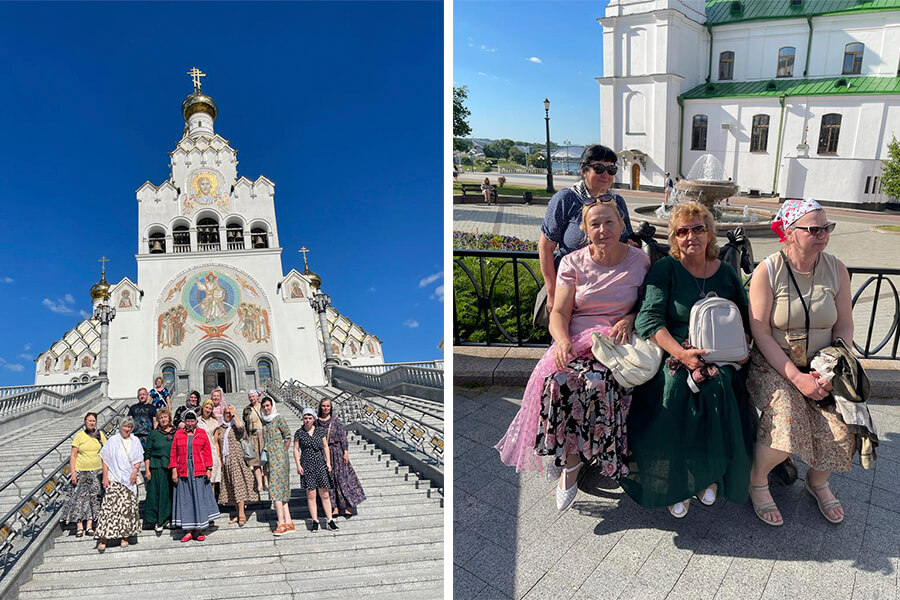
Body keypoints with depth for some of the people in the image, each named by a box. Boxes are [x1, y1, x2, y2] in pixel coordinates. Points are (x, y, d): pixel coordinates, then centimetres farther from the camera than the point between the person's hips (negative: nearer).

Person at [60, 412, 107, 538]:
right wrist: (73, 473, -9)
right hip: (81, 472, -2)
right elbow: (73, 456, -2)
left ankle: (89, 526, 7)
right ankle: (79, 527, 3)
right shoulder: (79, 436, -1)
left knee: (94, 498, 2)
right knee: (79, 498, -3)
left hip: (97, 471, 2)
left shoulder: (100, 435, 5)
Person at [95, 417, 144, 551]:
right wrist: (105, 477, -4)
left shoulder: (135, 441, 9)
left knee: (128, 507, 3)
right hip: (114, 479, -2)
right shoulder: (113, 440, 2)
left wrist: (135, 471, -4)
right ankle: (103, 539, -8)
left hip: (130, 479, 3)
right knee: (110, 506, -11)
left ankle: (125, 536, 11)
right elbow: (105, 460, 2)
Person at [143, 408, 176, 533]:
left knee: (171, 493, 4)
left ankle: (167, 518, 18)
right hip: (157, 467, -2)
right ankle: (158, 521, 9)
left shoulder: (177, 433, 7)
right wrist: (147, 470, -7)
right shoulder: (153, 434, 2)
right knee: (156, 493, 0)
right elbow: (147, 454, 1)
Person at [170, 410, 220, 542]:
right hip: (183, 472, 1)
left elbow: (208, 452, 5)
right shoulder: (178, 434, 8)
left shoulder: (202, 433, 6)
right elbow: (173, 454, 7)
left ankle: (199, 530, 8)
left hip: (199, 472, -1)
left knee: (200, 499, 1)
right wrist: (174, 471, 0)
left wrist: (209, 469, -2)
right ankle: (188, 531, 9)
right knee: (185, 500, 3)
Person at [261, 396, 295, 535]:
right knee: (282, 490, 7)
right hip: (270, 458, 7)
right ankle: (288, 521, 10)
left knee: (276, 488, -13)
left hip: (278, 457, -7)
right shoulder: (264, 421, 16)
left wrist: (282, 452, -3)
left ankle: (281, 523, -13)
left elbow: (288, 437, -6)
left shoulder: (279, 419, -6)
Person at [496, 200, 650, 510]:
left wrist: (630, 319, -9)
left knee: (597, 383, -32)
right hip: (577, 340, 1)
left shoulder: (639, 260, 7)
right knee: (557, 380, -31)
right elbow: (559, 313, 1)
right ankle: (572, 459, -12)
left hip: (618, 342, -1)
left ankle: (571, 462, -12)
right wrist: (563, 341, -20)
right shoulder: (573, 263, 6)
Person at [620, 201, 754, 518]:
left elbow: (746, 320, 16)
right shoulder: (665, 270, 1)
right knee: (674, 388, -31)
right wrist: (681, 353, -22)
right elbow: (649, 319, -10)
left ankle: (710, 473, -1)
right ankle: (676, 482, -9)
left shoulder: (726, 273, 13)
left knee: (719, 387, -28)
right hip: (673, 356, -2)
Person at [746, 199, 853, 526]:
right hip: (775, 364, -3)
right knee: (786, 420, -27)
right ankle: (758, 481, 4)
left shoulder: (836, 270, 1)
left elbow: (844, 326, 4)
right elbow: (761, 334, -12)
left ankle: (817, 481, 18)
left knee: (840, 428, -17)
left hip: (823, 365, 4)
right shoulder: (767, 271, -10)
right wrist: (797, 378, -19)